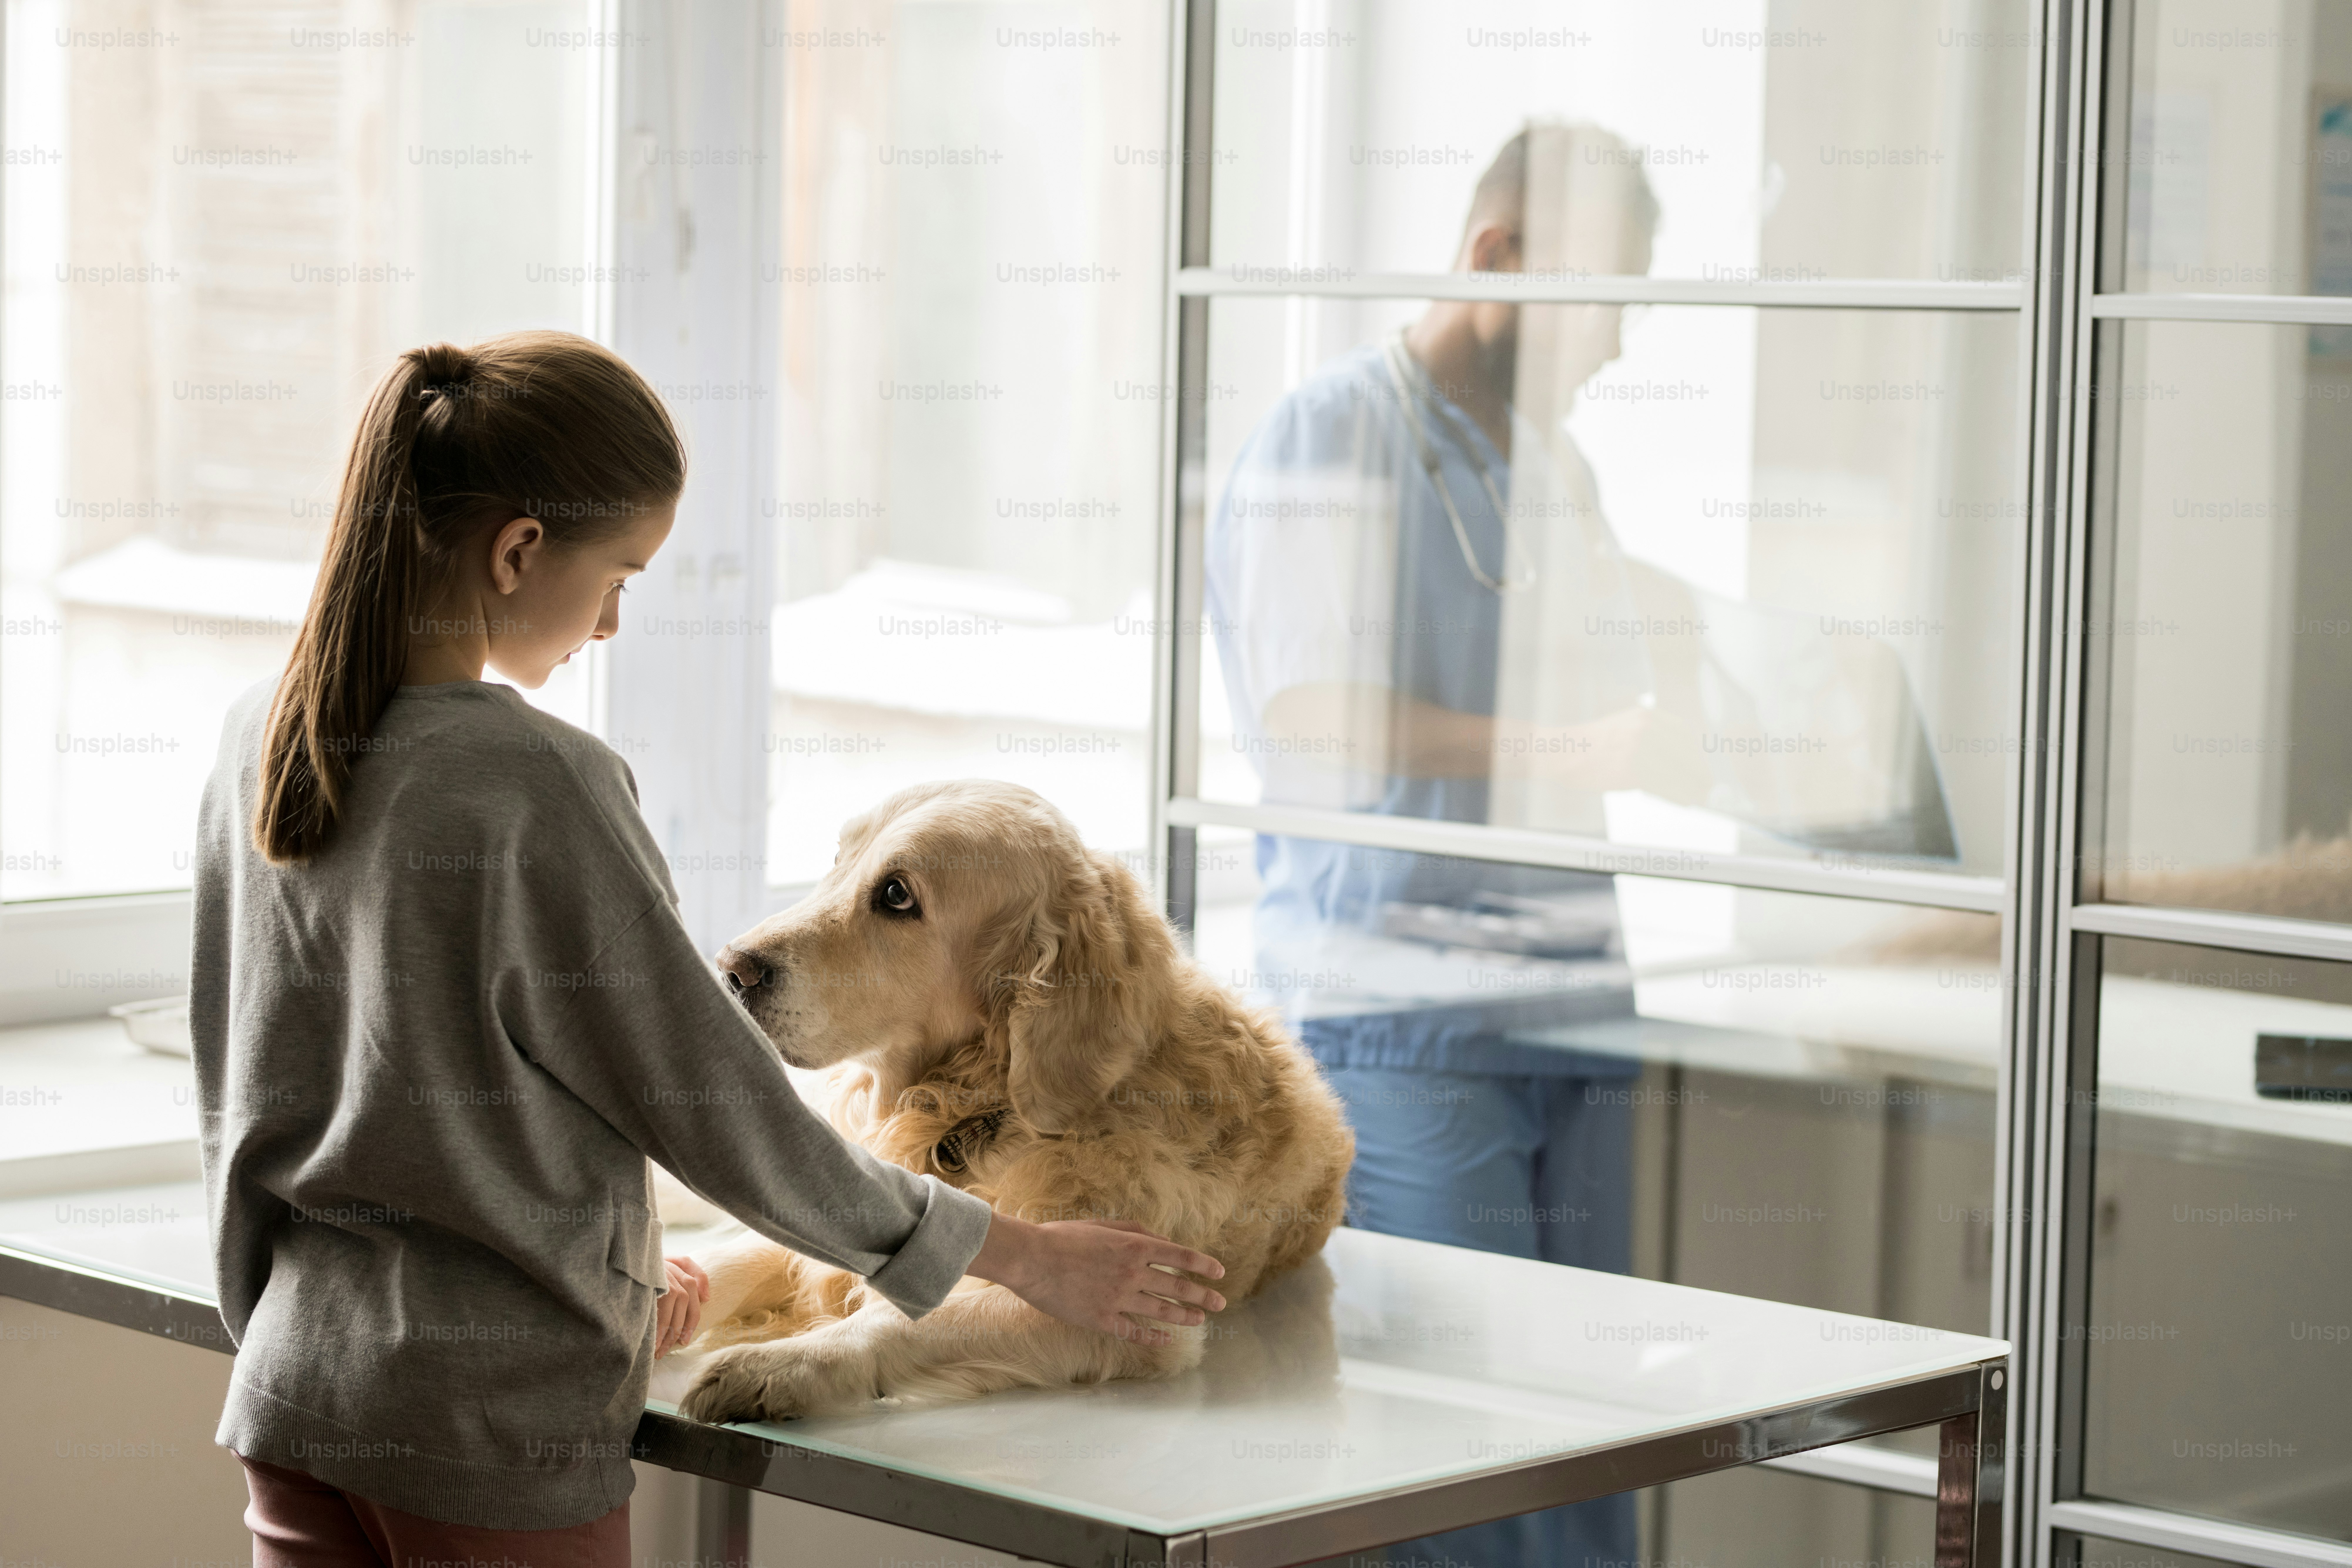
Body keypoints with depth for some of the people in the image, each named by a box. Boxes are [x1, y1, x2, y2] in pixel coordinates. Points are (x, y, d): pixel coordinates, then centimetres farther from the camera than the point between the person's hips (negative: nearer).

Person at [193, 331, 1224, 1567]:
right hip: (497, 1422, -7)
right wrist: (1025, 1255, -2)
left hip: (292, 1376, 7)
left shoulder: (258, 742, 3)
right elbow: (720, 1110, -13)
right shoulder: (536, 787, -18)